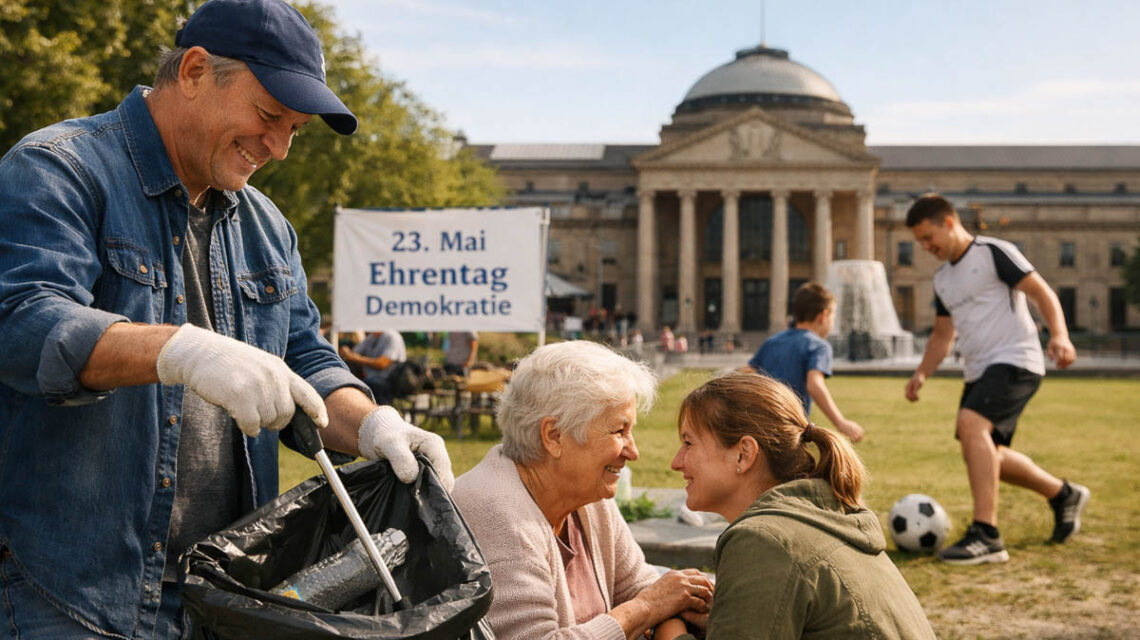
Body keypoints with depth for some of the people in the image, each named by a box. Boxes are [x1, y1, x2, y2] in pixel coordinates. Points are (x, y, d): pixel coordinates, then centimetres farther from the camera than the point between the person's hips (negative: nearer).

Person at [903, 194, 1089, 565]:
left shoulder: (993, 252, -6)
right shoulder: (942, 278, 18)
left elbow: (1042, 293, -12)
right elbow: (942, 334, 25)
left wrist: (1059, 336, -28)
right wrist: (921, 373, 10)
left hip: (1014, 361, -9)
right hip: (978, 372, 9)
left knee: (971, 424, -30)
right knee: (987, 456, 13)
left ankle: (986, 536, -31)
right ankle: (1063, 495, 35)